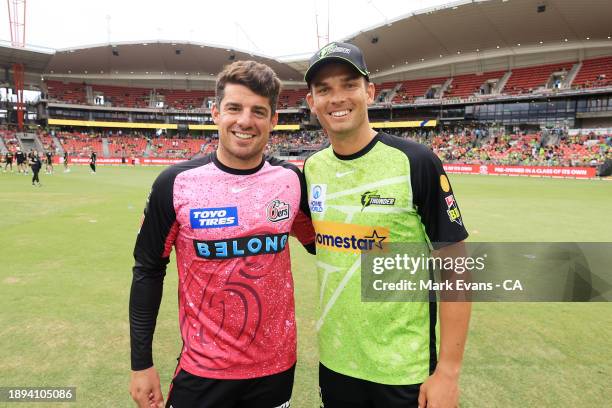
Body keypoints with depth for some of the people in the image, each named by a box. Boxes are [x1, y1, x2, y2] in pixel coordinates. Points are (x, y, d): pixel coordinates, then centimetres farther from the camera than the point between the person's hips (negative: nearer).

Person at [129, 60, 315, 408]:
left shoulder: (292, 180, -7)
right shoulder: (176, 183, -12)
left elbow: (320, 244, 9)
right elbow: (148, 271, -3)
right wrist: (141, 363, -1)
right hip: (202, 371, -2)